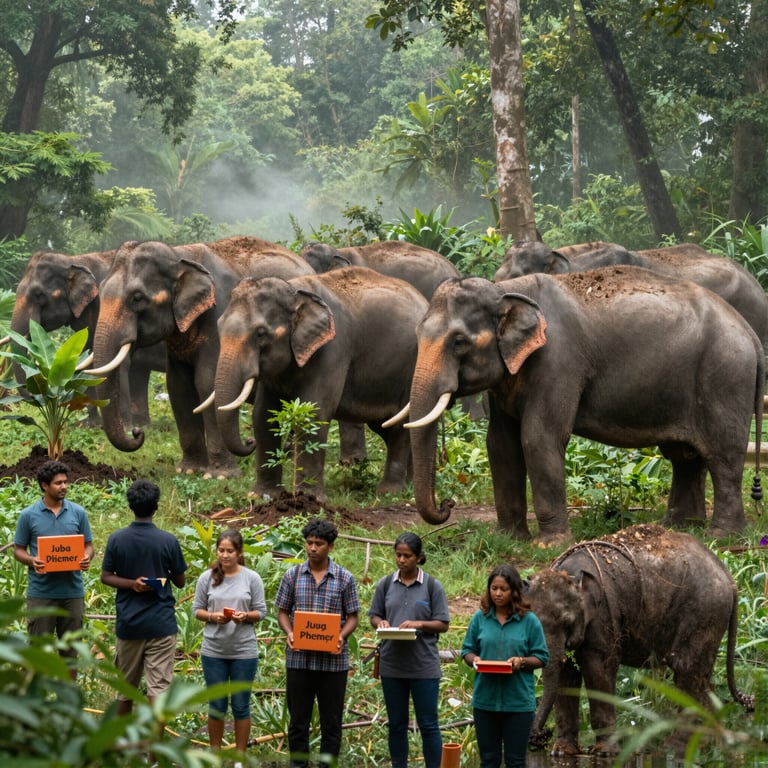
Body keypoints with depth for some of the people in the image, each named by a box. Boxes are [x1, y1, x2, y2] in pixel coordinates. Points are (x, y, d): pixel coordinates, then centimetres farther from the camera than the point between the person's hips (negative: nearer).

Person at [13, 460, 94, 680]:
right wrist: (31, 561, -19)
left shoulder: (78, 513, 4)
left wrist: (86, 558, -14)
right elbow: (18, 550, 3)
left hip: (72, 591, 2)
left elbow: (88, 545, 9)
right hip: (41, 593, -2)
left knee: (70, 648, 10)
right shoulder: (28, 515, -2)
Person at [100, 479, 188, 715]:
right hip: (161, 624, -3)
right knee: (159, 689, -4)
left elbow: (106, 577, -2)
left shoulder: (116, 539, -3)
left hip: (128, 623, 3)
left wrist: (132, 584, -10)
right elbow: (180, 581, 1)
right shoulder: (168, 541, -9)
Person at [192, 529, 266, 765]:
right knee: (216, 706, 10)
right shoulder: (207, 578, -1)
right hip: (213, 651, 1)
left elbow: (261, 612, 0)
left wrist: (245, 616, -19)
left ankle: (240, 759, 17)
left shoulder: (252, 578, -3)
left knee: (241, 706, 6)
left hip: (244, 652, -1)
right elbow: (197, 610, 3)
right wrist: (212, 616, -16)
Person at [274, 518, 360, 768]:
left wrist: (342, 637, -16)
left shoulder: (345, 578, 1)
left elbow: (352, 616, 3)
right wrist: (289, 633, -12)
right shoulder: (292, 575, 4)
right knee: (298, 719, 7)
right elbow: (282, 611, 8)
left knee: (331, 721, 6)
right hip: (299, 658, 1)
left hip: (333, 660, -1)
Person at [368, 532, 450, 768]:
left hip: (424, 666, -3)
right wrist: (380, 623, -12)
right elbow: (374, 615, 11)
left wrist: (419, 624, -19)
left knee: (428, 724, 0)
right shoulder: (385, 584, 6)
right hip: (392, 666, 3)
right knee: (396, 724, 11)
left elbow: (442, 624, -2)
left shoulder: (433, 586, -2)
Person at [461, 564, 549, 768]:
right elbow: (467, 650, 11)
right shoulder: (480, 618, 4)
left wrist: (522, 661, -18)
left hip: (518, 701, -2)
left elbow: (541, 657, 1)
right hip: (485, 699, 2)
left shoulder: (529, 621, -2)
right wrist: (474, 660, -11)